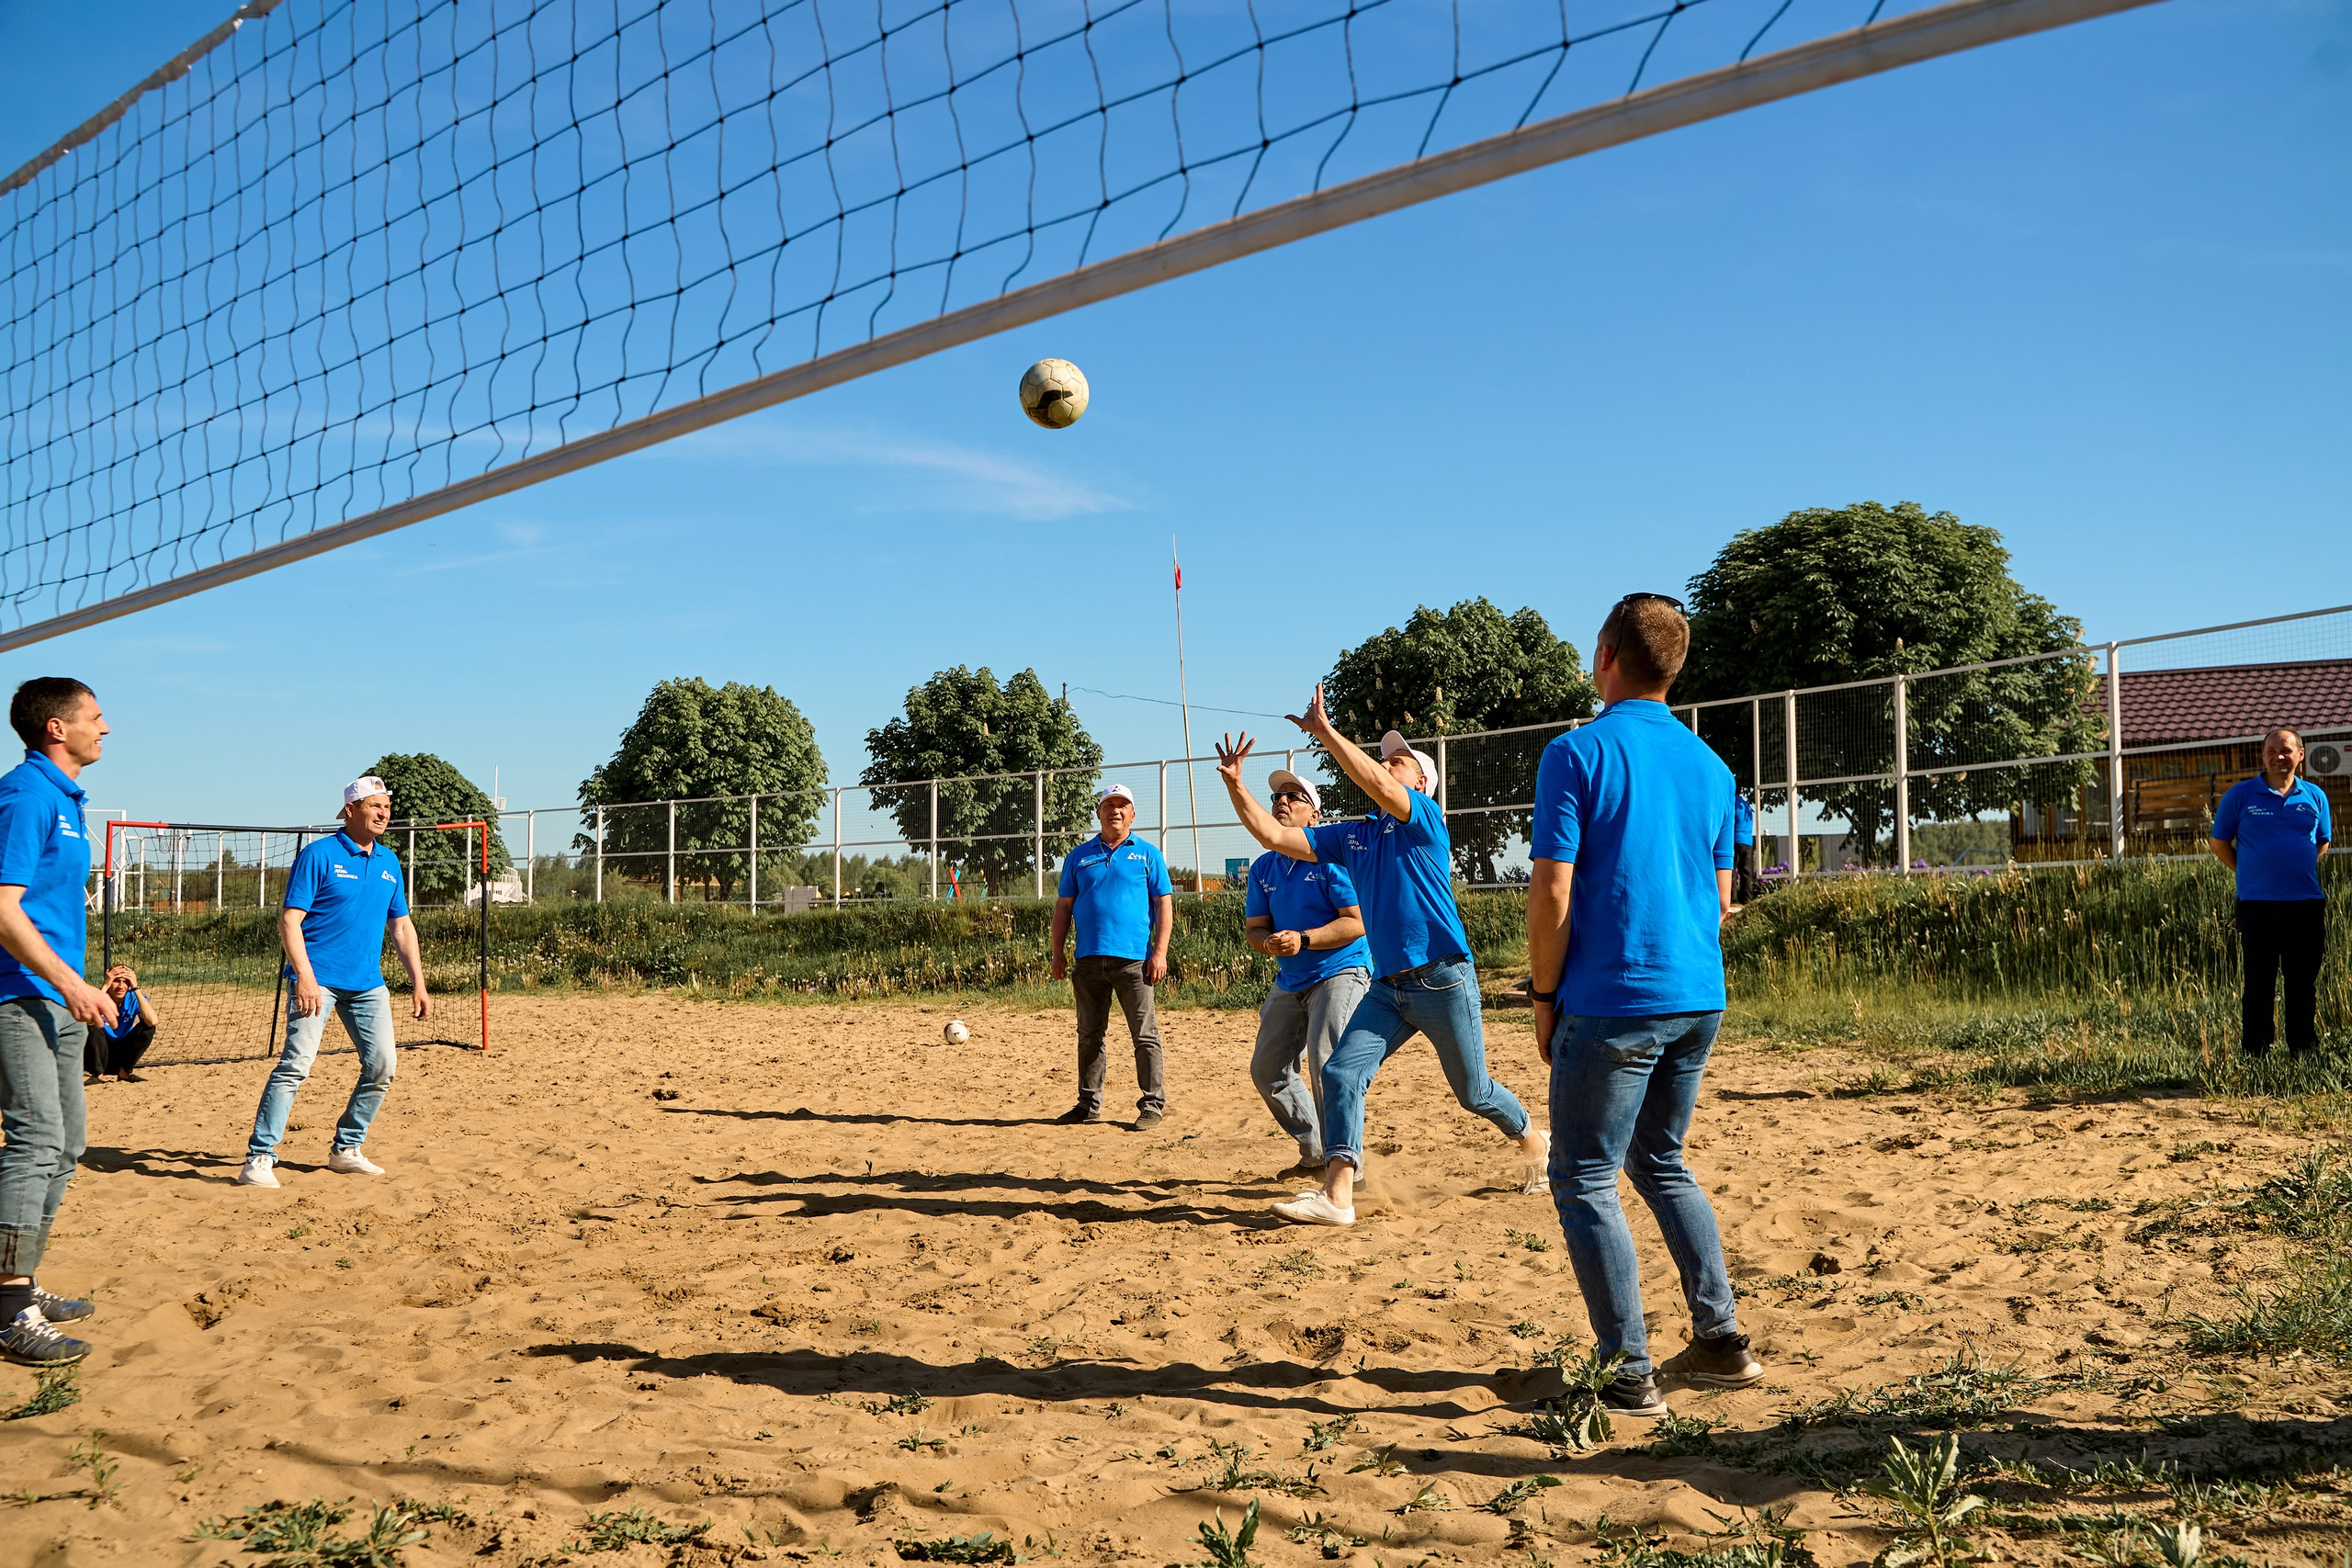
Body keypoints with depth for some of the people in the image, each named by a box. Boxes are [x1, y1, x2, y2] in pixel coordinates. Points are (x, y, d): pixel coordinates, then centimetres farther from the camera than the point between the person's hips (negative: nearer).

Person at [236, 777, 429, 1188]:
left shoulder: (389, 862, 12)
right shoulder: (319, 855, -6)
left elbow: (402, 926, 18)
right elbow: (289, 921, -10)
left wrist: (418, 983, 12)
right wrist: (305, 977, -21)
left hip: (368, 983, 6)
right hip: (319, 978, -6)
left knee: (383, 1065, 4)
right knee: (296, 1064, -15)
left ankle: (346, 1150, 20)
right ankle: (259, 1159, -10)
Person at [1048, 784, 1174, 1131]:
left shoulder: (1148, 855, 8)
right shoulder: (1079, 857, 14)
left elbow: (1164, 906, 4)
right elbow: (1063, 907, 15)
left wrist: (1160, 952, -7)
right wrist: (1058, 954, 7)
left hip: (1134, 959, -3)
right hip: (1089, 959, 3)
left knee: (1145, 1036, -4)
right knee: (1089, 1036, 10)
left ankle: (1153, 1105, 2)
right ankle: (1089, 1104, 20)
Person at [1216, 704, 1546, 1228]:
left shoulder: (1425, 819, -4)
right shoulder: (1352, 835, 14)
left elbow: (1378, 786, -25)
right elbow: (1275, 837, 9)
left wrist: (1325, 731, -23)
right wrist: (1235, 784, -2)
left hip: (1443, 982, -6)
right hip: (1387, 988, 6)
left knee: (1474, 1093, 8)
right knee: (1341, 1073, -11)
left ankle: (1536, 1143, 37)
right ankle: (1337, 1197, -13)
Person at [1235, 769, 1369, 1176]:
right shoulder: (1263, 867, 8)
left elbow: (1357, 922, -16)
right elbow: (1253, 928, 9)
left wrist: (1304, 940, -25)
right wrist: (1269, 941, -15)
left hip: (1339, 973, -8)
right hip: (1289, 982, 8)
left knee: (1326, 1065, -21)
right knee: (1267, 1070, 9)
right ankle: (1315, 1155, 25)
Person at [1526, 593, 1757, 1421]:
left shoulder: (1577, 753, -10)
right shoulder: (1709, 765, 11)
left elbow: (1553, 896, -13)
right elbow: (1720, 900, 16)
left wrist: (1545, 996, -3)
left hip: (1612, 1002, -7)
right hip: (1699, 1001, 7)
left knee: (1583, 1181, 4)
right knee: (1661, 1164, 22)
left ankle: (1630, 1376, 4)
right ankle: (1721, 1340, 21)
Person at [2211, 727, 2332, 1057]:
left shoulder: (2315, 796, 8)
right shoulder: (2240, 795, 0)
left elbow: (2323, 843, 20)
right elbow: (2220, 843, 7)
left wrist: (2300, 871, 7)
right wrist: (2250, 873, 2)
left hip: (2306, 903, 2)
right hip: (2257, 903, -2)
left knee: (2304, 984, 8)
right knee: (2259, 984, 2)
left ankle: (2304, 1054, 17)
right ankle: (2254, 1055, 6)